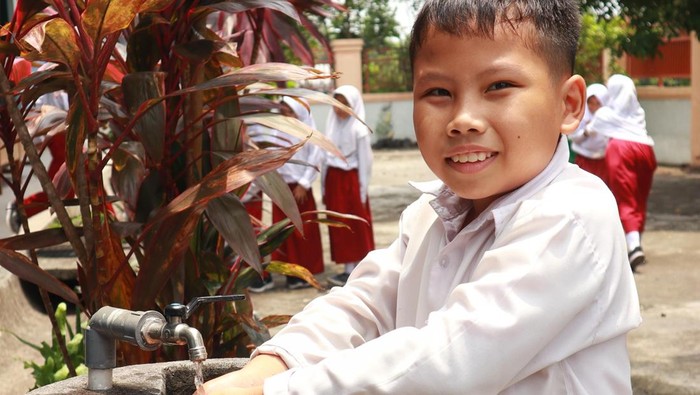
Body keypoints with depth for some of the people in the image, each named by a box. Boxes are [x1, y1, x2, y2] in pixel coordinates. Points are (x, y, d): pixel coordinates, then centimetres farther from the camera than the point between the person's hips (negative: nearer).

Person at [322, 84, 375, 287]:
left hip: (351, 181, -6)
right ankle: (348, 269, 13)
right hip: (333, 180, 6)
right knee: (339, 227, 7)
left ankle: (354, 271, 4)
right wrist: (324, 187, 10)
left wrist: (362, 191, -9)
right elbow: (327, 156, 11)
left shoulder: (359, 130, -8)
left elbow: (364, 162, -8)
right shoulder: (332, 126, 8)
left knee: (355, 227, 0)